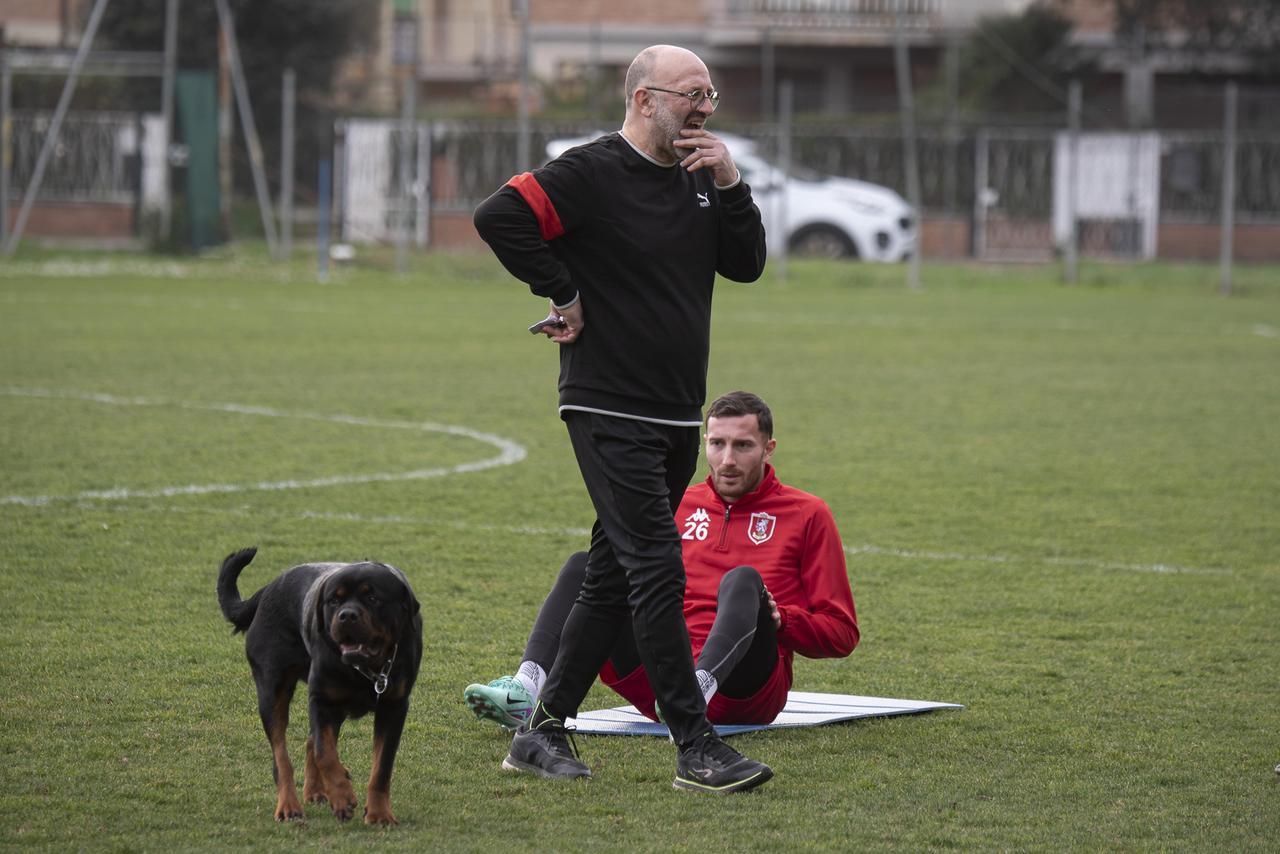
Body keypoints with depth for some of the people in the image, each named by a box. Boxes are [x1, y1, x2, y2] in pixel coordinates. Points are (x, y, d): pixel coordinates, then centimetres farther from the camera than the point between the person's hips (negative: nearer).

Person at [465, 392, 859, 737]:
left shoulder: (807, 514, 11)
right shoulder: (681, 505, 22)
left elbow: (841, 632, 8)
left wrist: (778, 619, -10)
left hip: (745, 694, -4)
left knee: (743, 581, -31)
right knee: (584, 567, -9)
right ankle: (527, 689, -33)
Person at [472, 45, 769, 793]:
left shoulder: (699, 177, 14)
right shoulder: (591, 175, -11)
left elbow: (746, 265, 11)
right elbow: (499, 217, -20)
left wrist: (729, 185, -3)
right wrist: (564, 294, -16)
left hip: (677, 416, 8)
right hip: (611, 412, -8)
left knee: (614, 577, 10)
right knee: (658, 570, -12)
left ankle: (544, 730, 18)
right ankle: (697, 749, -11)